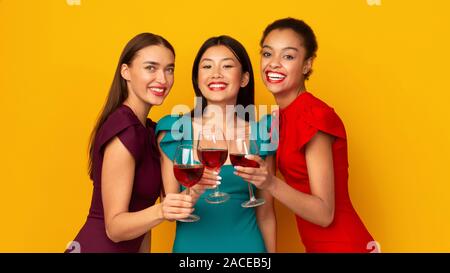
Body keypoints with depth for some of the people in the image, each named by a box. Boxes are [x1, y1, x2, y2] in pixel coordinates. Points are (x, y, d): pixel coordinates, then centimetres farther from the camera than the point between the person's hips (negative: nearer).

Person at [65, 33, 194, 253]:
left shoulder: (149, 129, 5)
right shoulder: (123, 130, -21)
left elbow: (138, 213, 6)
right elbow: (114, 227, -22)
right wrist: (160, 212, -37)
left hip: (127, 247, 9)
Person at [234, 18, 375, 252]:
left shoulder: (314, 115, -21)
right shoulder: (285, 115, 3)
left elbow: (324, 214, -21)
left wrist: (270, 183, -34)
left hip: (342, 244, -8)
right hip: (318, 245, 8)